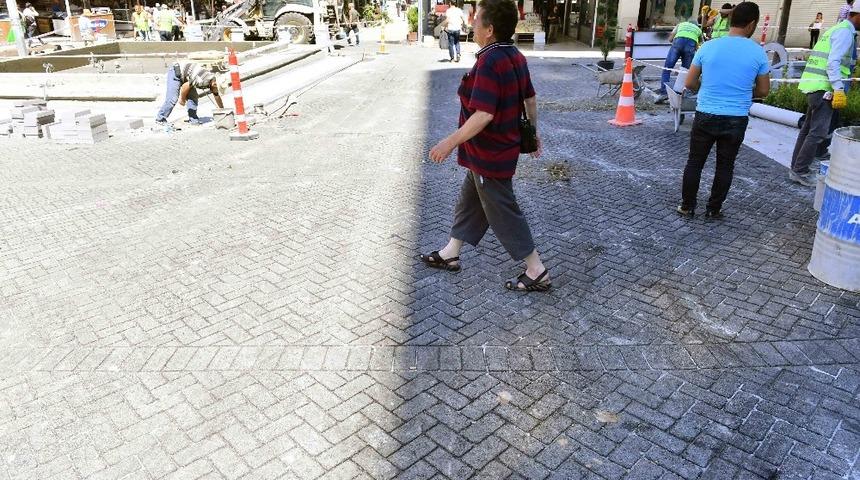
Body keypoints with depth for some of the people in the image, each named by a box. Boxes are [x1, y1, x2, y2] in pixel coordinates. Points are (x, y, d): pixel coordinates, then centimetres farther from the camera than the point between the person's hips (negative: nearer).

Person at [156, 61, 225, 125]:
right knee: (172, 98, -13)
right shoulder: (203, 80, -32)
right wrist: (182, 99, -10)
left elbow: (217, 98, 11)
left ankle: (193, 120, 6)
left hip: (183, 73, 9)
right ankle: (160, 119, -4)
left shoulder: (214, 81, -4)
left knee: (193, 96, 1)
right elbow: (185, 86, -26)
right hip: (175, 71, -9)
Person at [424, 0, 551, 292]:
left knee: (503, 213, 2)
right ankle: (450, 254, 36)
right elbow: (530, 99, 12)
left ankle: (537, 273, 13)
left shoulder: (489, 62, -25)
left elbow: (484, 114, -31)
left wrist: (451, 142, -26)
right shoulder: (515, 57, 4)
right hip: (503, 146, 10)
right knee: (469, 200, 21)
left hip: (489, 156, -10)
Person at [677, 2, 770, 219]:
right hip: (736, 120, 0)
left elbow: (690, 83, 1)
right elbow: (763, 91, 3)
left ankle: (687, 206, 17)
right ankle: (713, 209, 20)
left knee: (695, 162, 11)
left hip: (706, 116, 0)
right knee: (725, 166, 12)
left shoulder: (708, 46, -4)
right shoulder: (757, 52, -5)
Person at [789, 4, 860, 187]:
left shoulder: (836, 29, 21)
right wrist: (839, 89, -24)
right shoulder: (845, 31, -9)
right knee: (818, 132, -9)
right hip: (824, 87, -10)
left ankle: (797, 168, 18)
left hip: (814, 85, 10)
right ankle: (800, 172, -7)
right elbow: (833, 62, -19)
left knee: (808, 128, 13)